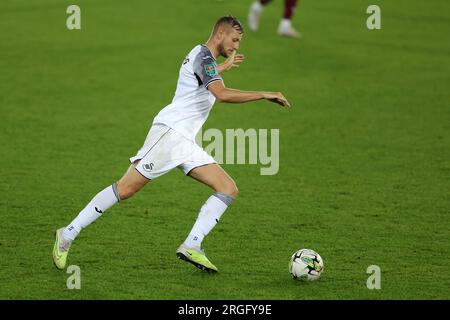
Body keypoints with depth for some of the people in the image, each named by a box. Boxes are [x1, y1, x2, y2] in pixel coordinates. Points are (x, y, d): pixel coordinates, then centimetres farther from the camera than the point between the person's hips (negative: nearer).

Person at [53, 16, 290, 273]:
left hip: (185, 143, 10)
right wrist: (264, 95, -20)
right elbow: (222, 94, -26)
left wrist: (223, 67, 49)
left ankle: (192, 246, -12)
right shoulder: (203, 56, -10)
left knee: (229, 189, -4)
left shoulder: (202, 56, 21)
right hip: (170, 132, -10)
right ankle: (68, 234, -1)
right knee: (125, 189, -10)